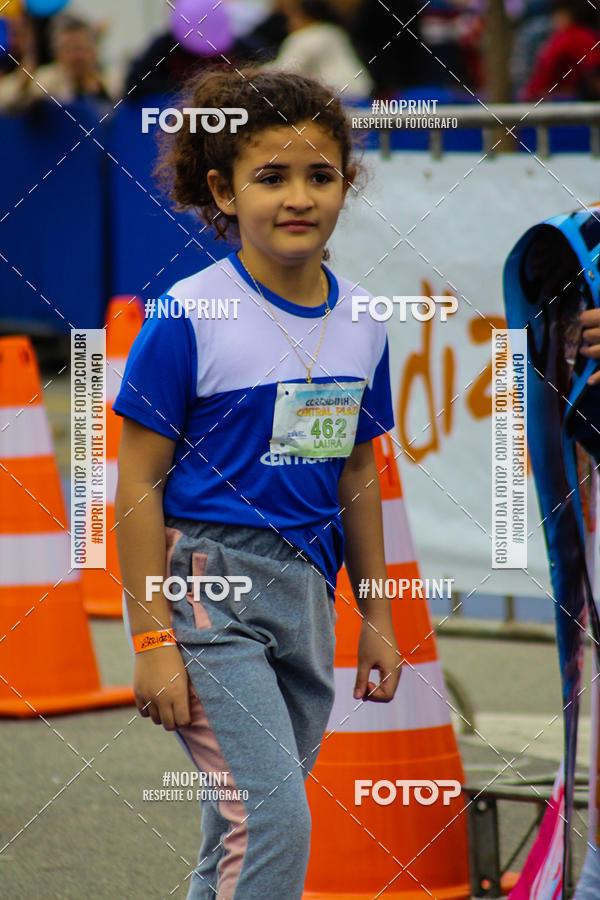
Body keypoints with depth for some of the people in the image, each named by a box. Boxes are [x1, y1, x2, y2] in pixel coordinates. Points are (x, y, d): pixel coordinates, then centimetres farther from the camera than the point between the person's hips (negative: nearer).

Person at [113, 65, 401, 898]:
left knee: (245, 832, 12)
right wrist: (152, 639, -13)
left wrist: (378, 619, 18)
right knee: (272, 820, -16)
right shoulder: (189, 315, -11)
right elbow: (140, 484, -9)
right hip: (204, 579, -6)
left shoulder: (361, 324, 6)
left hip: (303, 590, 6)